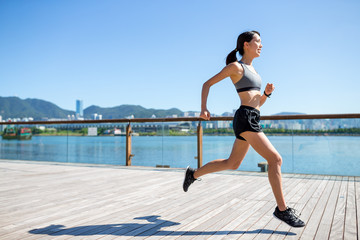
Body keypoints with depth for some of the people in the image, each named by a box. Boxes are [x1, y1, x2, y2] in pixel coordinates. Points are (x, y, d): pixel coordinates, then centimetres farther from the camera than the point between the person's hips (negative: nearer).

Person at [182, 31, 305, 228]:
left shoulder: (252, 71, 23)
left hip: (251, 121, 10)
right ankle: (282, 209, -3)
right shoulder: (235, 66, -1)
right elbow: (207, 84, 1)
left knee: (232, 164, 17)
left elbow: (259, 103, 24)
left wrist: (267, 92, 4)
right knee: (275, 159, -12)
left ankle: (193, 174, 30)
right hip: (245, 119, -10)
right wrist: (203, 108, -8)